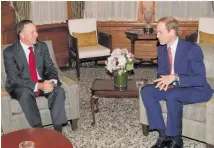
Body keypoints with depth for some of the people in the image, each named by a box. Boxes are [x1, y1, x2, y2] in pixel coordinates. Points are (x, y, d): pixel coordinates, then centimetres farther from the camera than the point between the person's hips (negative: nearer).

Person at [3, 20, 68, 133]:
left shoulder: (42, 46, 1)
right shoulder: (9, 52, -12)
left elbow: (50, 68, 1)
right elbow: (14, 78, -18)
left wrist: (52, 81, -23)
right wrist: (38, 85, -29)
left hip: (43, 83, 4)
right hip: (21, 87, -3)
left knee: (59, 91, -25)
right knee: (26, 94, -37)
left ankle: (57, 130, -25)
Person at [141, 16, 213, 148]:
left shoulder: (192, 49, -21)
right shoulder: (161, 49, 0)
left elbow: (201, 79, -24)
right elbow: (161, 72, 11)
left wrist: (175, 77, -35)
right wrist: (164, 81, -15)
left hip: (197, 89, -7)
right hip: (173, 87, 7)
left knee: (172, 95, -36)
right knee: (146, 91, -14)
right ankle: (163, 135, -12)